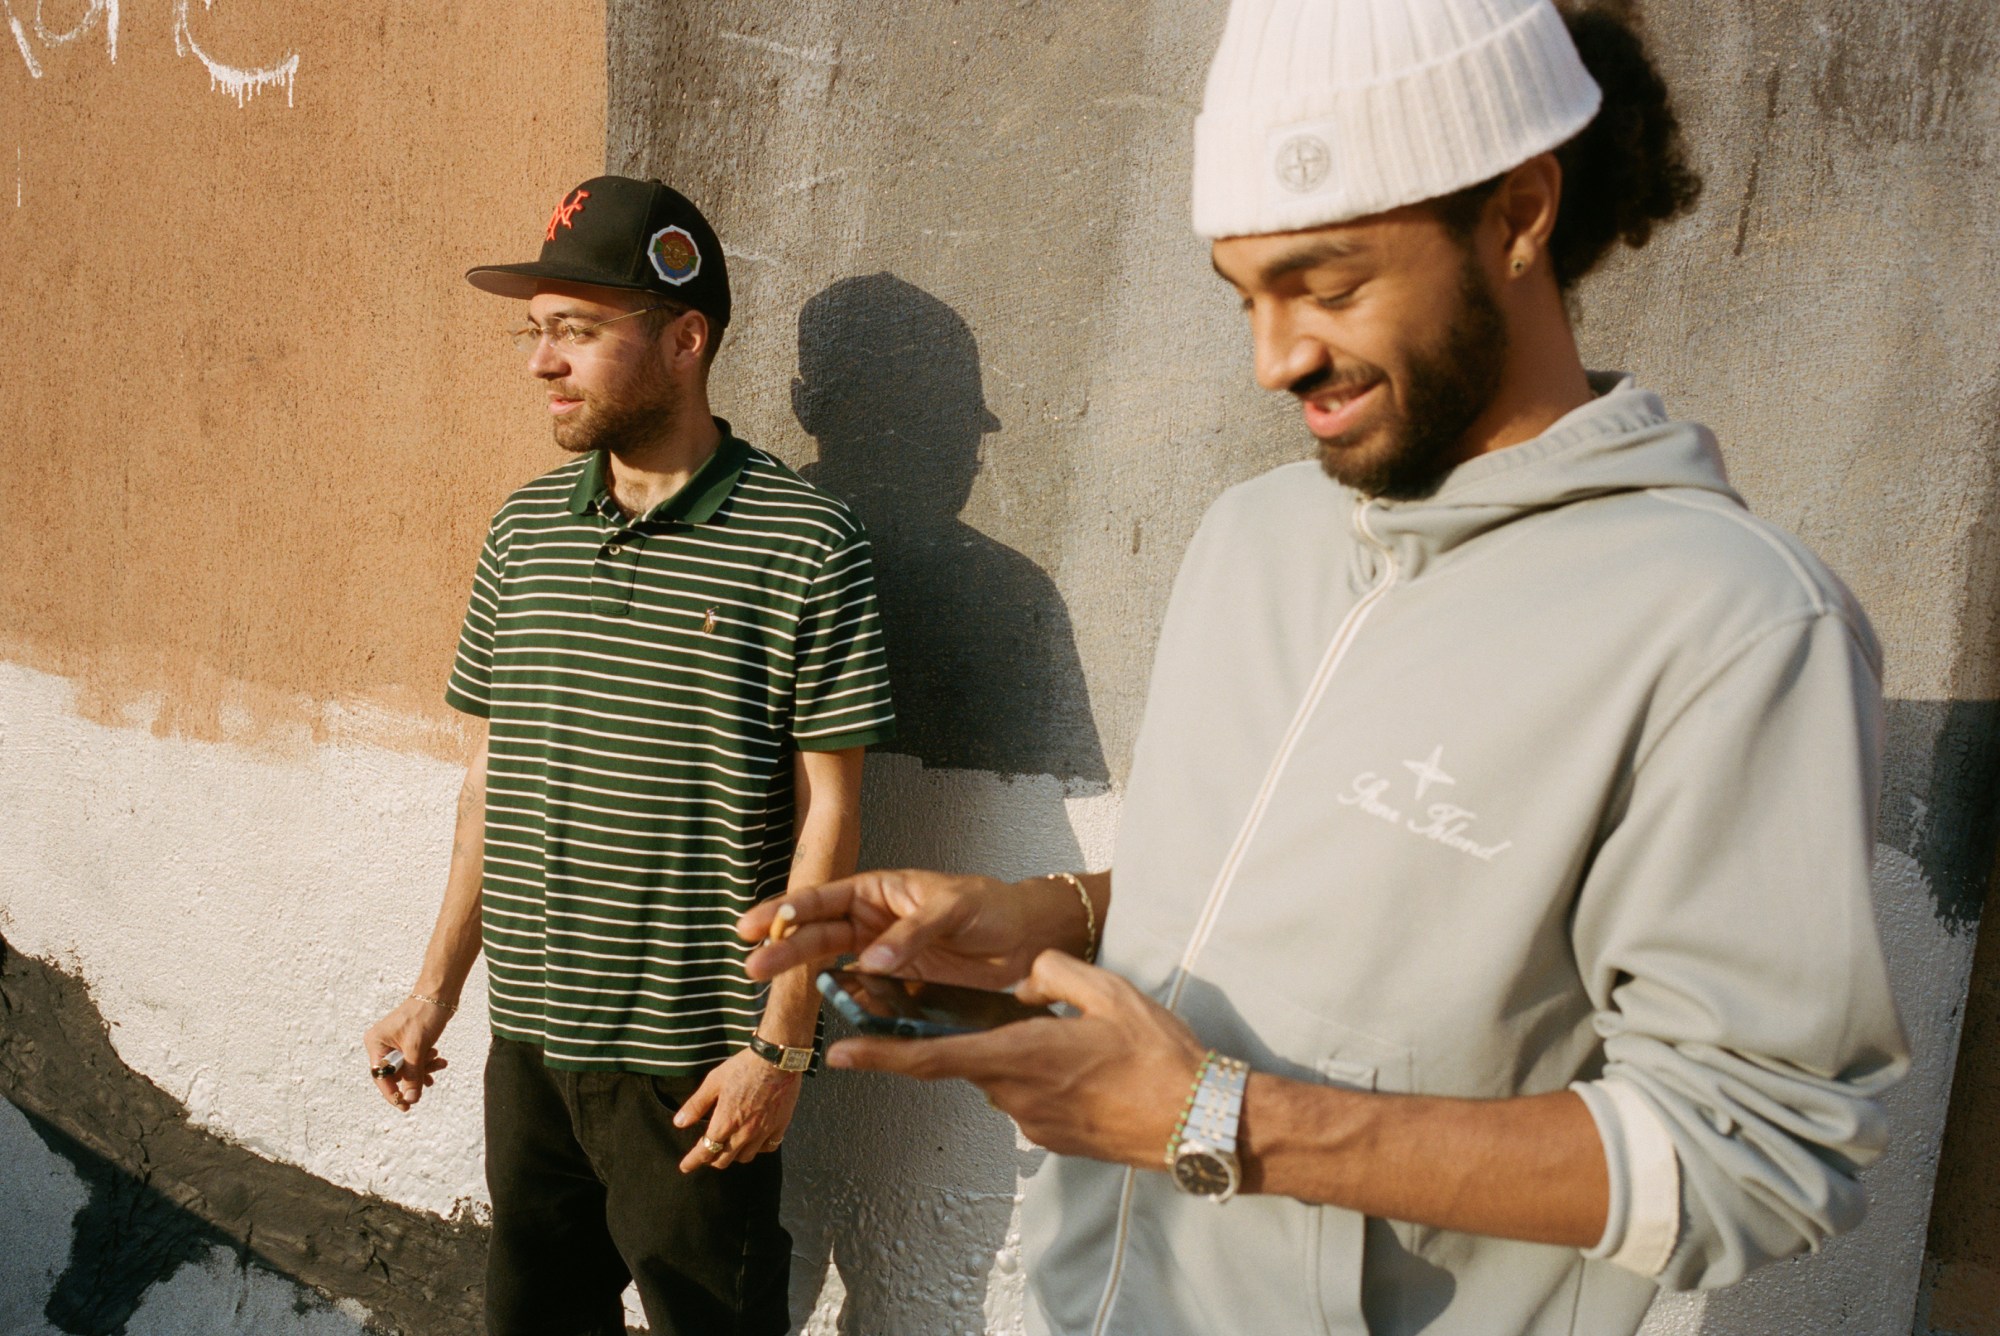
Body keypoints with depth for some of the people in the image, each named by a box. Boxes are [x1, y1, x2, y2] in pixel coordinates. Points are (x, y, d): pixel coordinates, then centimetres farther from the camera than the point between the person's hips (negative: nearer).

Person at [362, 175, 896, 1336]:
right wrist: (439, 988, 12)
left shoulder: (804, 543, -12)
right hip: (528, 1041, 5)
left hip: (697, 1063, -5)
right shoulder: (525, 529, 4)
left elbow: (827, 809, -11)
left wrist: (782, 1043, -12)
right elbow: (493, 772, 10)